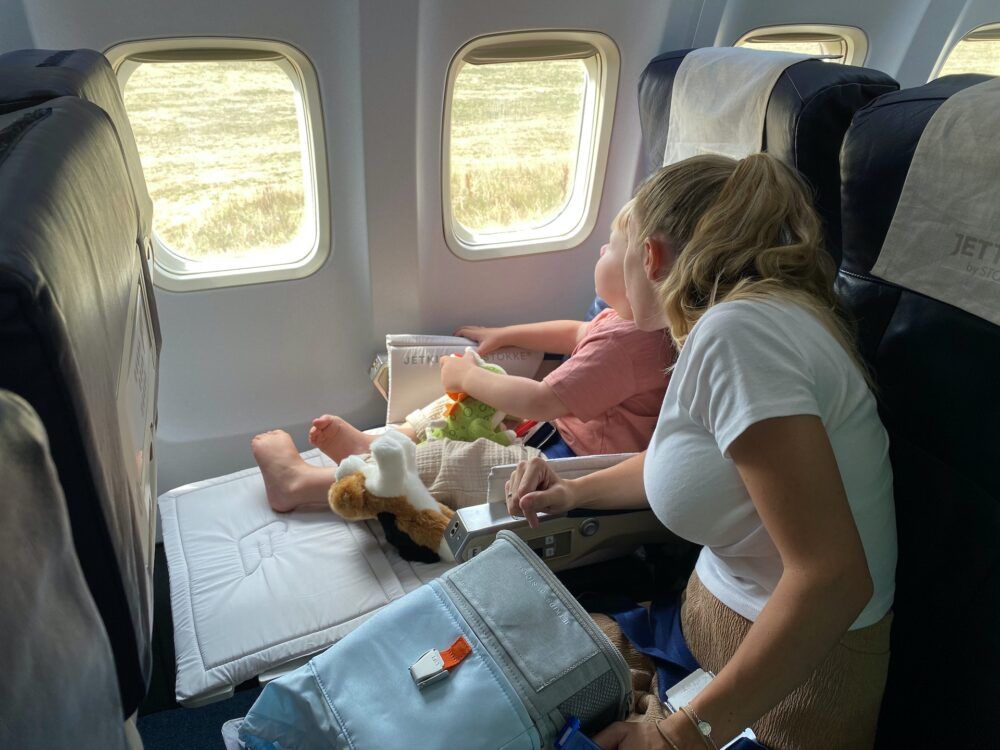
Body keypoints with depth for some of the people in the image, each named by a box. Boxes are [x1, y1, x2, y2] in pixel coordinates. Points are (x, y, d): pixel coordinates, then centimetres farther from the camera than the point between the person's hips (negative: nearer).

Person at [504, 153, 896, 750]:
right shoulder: (726, 322, 5)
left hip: (792, 673, -8)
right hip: (712, 611, 8)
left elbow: (833, 575, -28)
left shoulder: (736, 330, -25)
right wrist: (578, 491, 14)